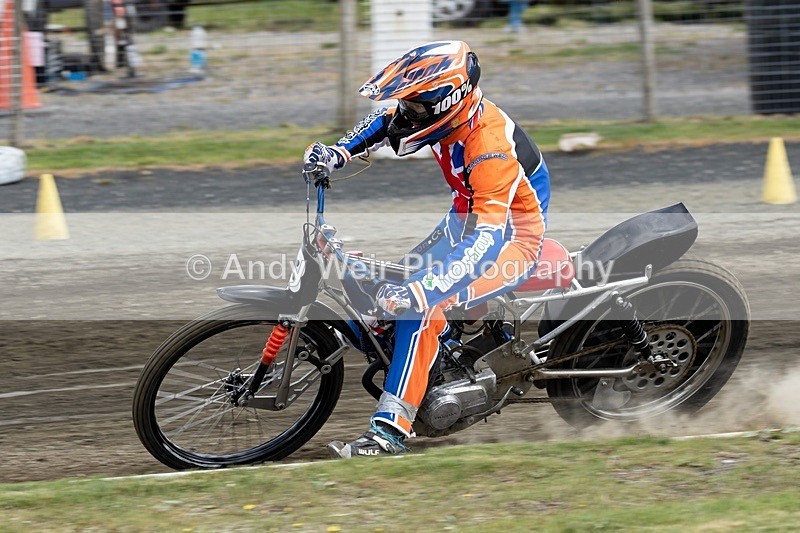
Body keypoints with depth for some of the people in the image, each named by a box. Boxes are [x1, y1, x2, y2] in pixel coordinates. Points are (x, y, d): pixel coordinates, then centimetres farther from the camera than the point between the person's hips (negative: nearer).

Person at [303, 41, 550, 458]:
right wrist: (338, 152, -2)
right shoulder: (449, 113, -9)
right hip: (469, 218, 10)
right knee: (398, 289, 11)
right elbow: (387, 122, 14)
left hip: (510, 236, -10)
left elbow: (486, 238, -41)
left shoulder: (491, 150, -34)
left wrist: (419, 291, -50)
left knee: (420, 307, -26)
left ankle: (390, 429, -26)